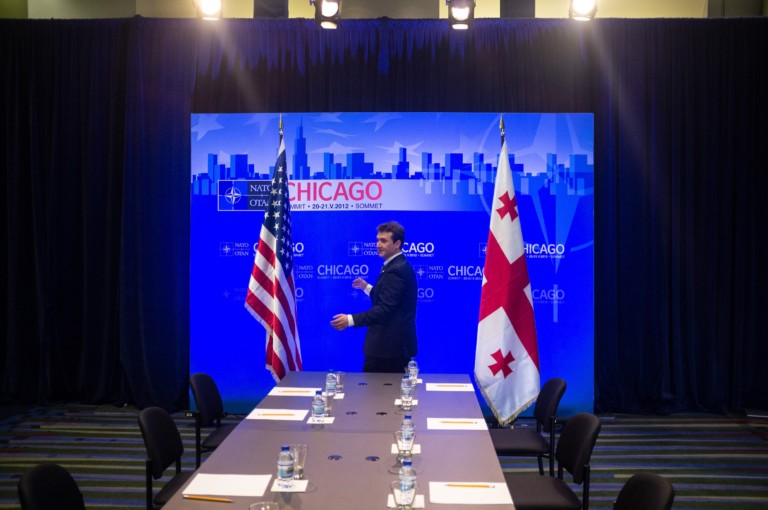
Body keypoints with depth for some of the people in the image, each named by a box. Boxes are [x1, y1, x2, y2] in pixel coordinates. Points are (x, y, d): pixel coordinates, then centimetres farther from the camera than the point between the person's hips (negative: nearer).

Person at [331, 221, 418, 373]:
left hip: (389, 347, -10)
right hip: (396, 345, 10)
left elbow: (385, 309, -25)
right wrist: (367, 287, 21)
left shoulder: (395, 271, -17)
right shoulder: (400, 266, 15)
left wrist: (350, 320, -30)